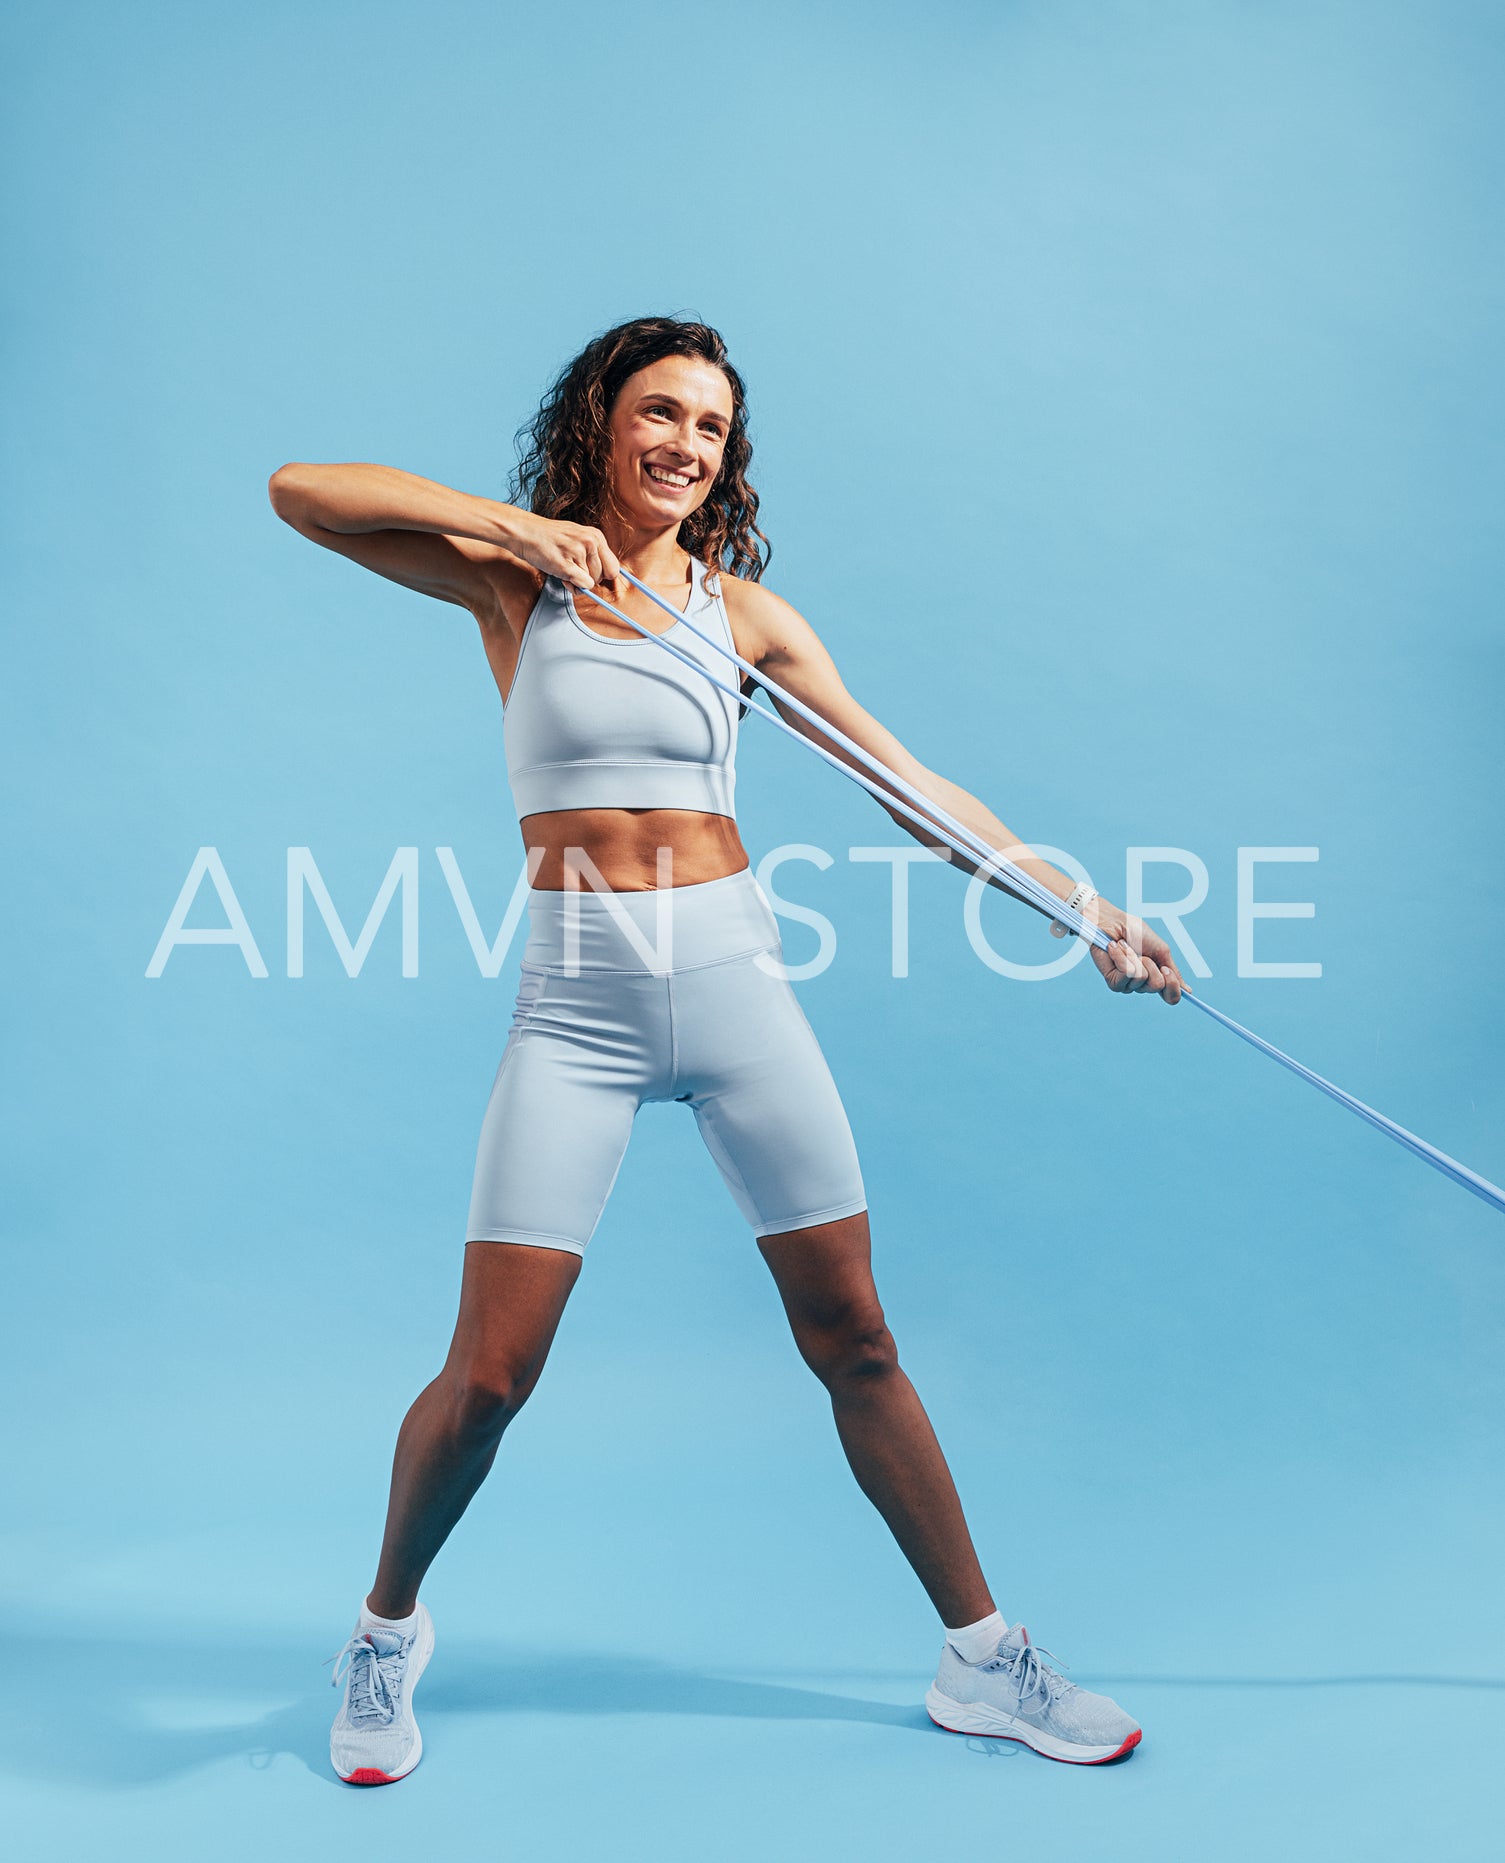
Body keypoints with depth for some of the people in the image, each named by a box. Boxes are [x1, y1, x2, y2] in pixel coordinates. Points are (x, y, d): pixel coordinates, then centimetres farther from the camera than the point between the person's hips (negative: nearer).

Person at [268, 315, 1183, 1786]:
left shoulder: (739, 608, 9)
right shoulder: (516, 581, 5)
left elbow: (914, 785, 8)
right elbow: (299, 492, -4)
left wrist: (1081, 906, 4)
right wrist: (521, 521, -11)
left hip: (732, 976, 2)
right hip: (577, 999, -1)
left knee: (853, 1342, 6)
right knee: (489, 1371, -3)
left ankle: (983, 1662, 24)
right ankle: (387, 1633, 27)